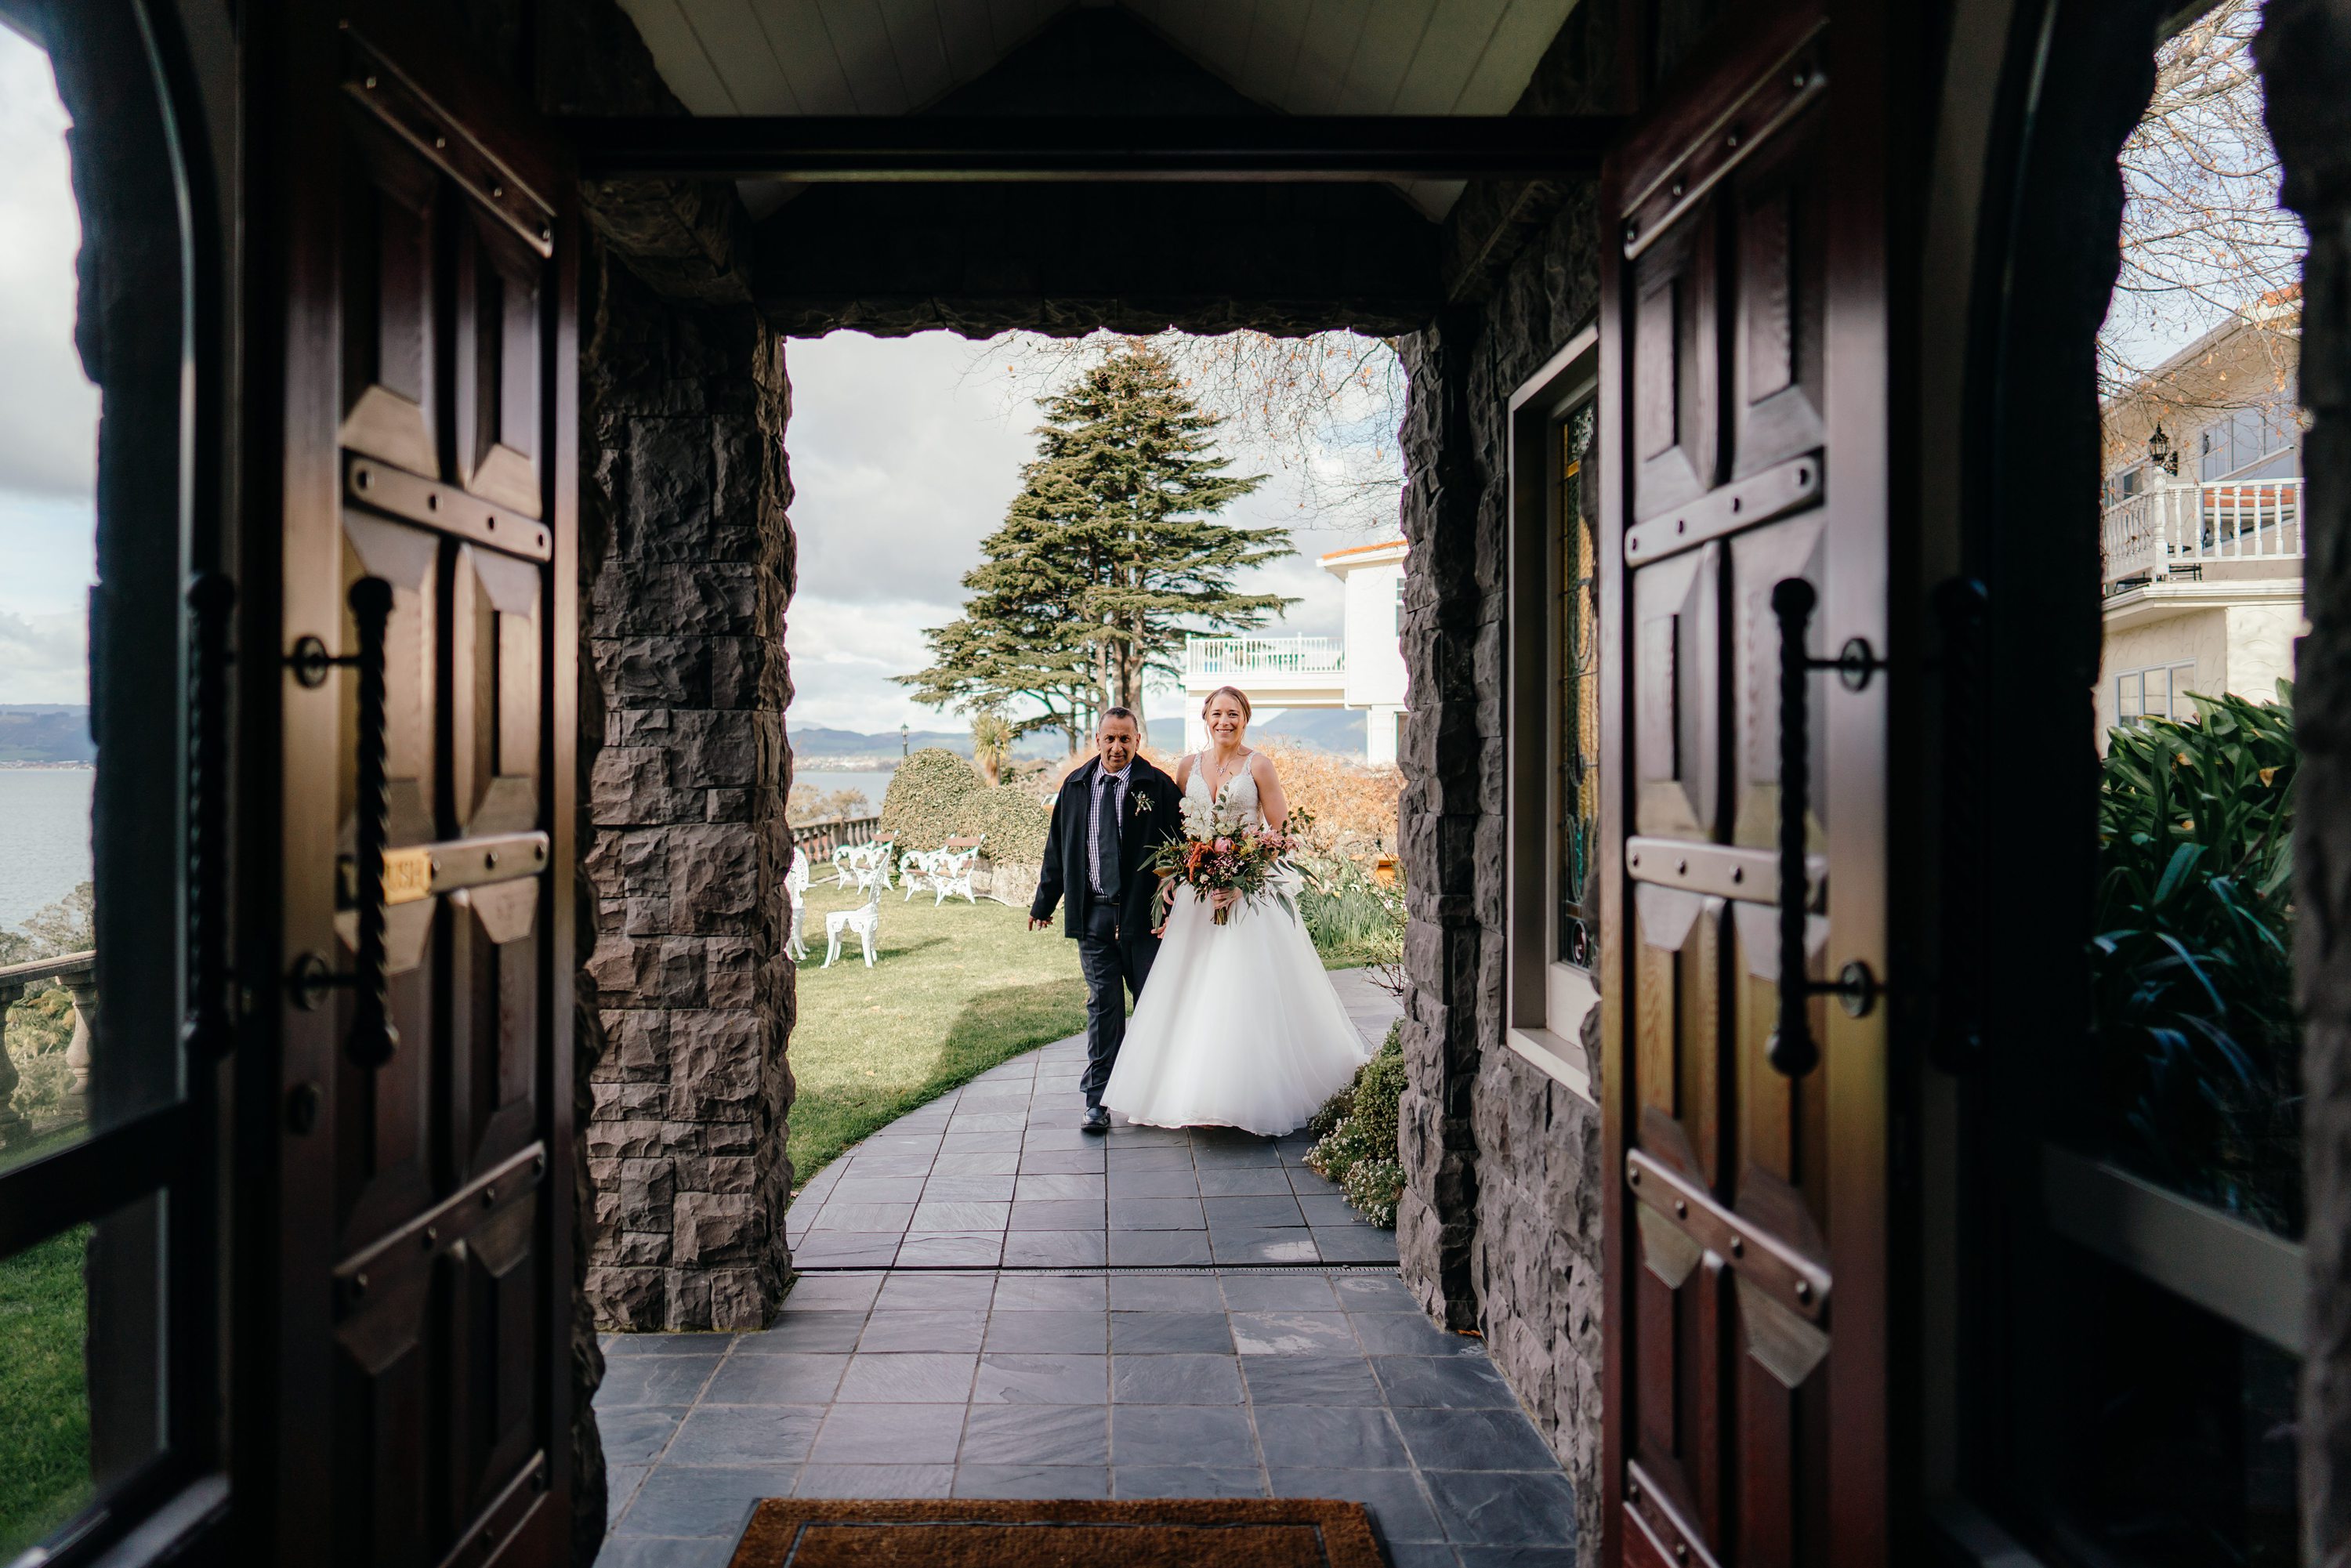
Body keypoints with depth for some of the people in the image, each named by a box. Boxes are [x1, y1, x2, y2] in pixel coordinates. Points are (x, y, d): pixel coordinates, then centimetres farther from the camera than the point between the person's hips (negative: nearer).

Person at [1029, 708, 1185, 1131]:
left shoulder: (1159, 786, -2)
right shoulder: (1075, 787, 8)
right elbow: (1057, 849, 14)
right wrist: (1043, 904, 17)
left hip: (1145, 913, -2)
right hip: (1092, 914, 2)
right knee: (1103, 1005, 4)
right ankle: (1098, 1100, 10)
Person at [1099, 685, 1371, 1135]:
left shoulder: (1258, 765, -2)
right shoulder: (1189, 766, 10)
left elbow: (1282, 830, -4)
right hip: (1198, 890, 4)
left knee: (1246, 988, -6)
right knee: (1195, 991, 3)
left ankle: (1250, 1094, 2)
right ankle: (1196, 1091, 12)